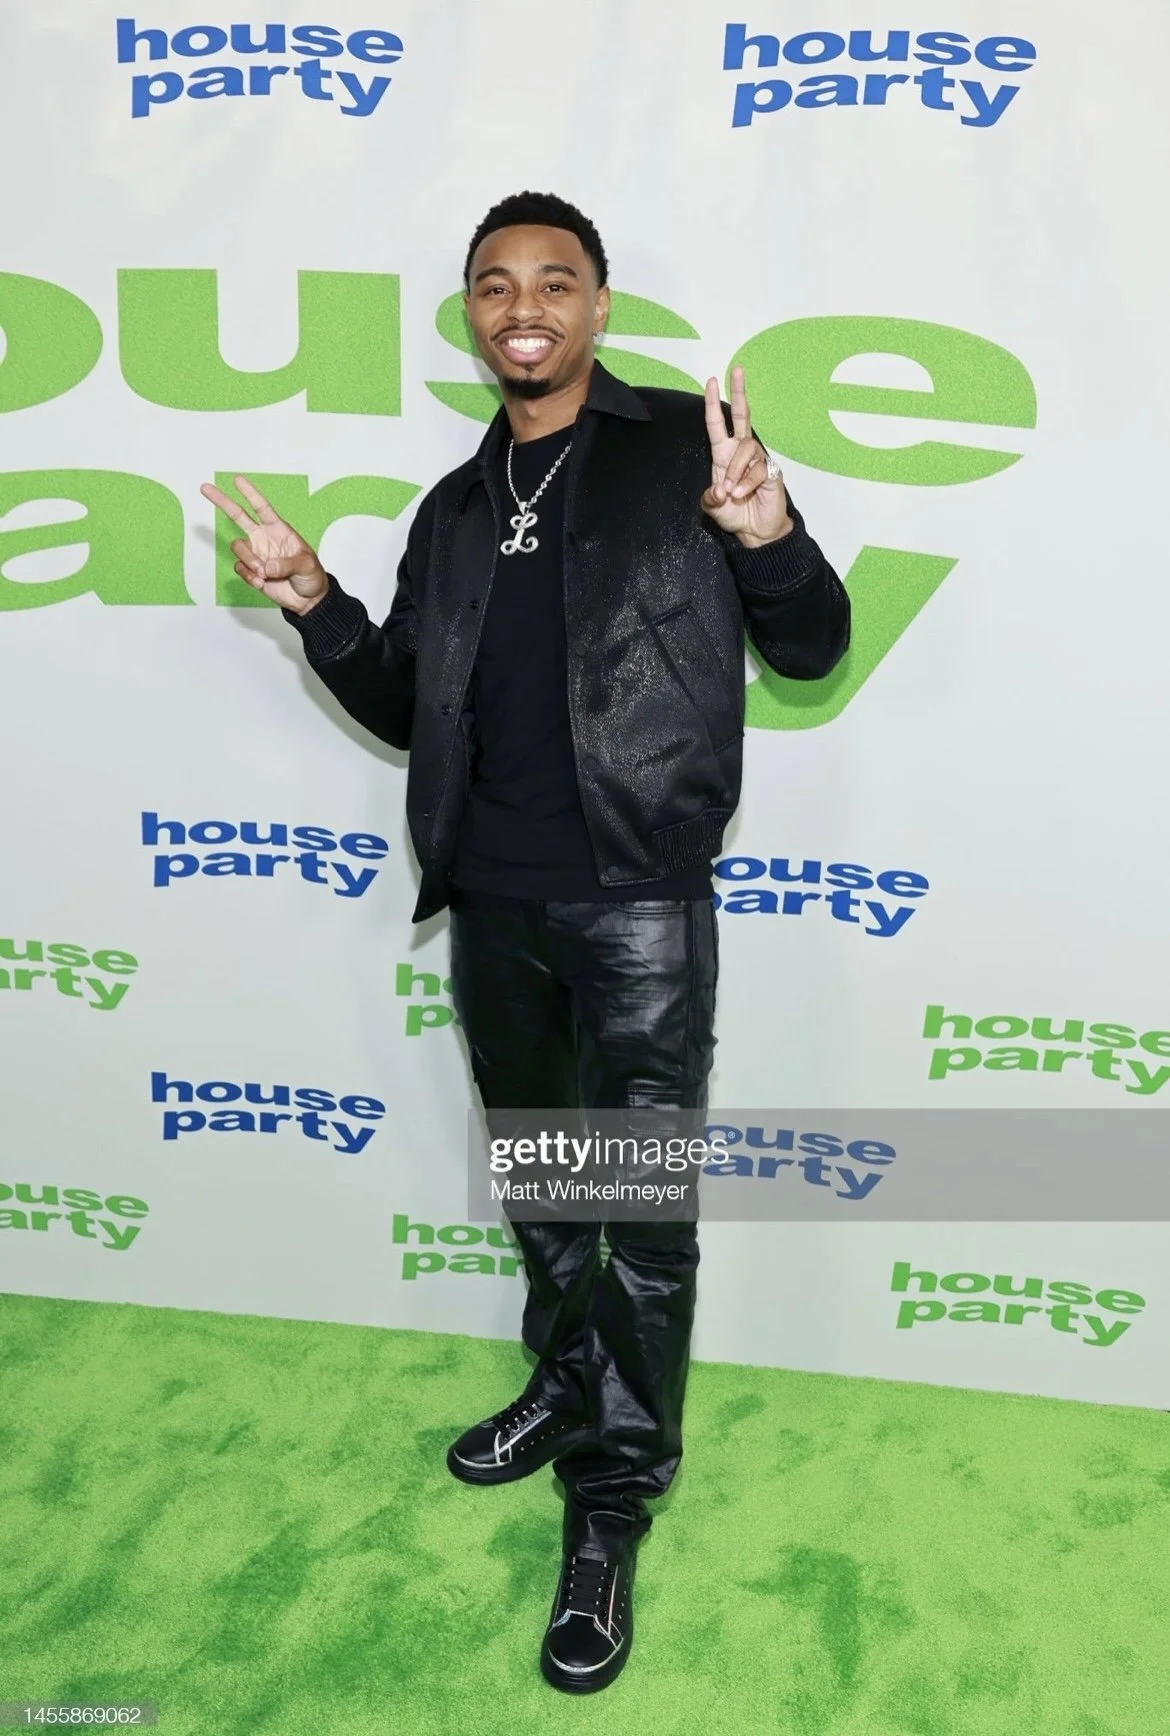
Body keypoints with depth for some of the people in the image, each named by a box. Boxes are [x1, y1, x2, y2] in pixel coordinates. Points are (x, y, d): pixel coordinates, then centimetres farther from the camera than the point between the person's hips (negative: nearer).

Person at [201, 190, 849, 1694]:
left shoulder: (683, 446, -1)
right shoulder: (455, 510, 14)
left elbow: (811, 649, -5)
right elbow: (409, 710, 17)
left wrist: (769, 535, -24)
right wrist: (311, 602, 3)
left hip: (636, 899, -5)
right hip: (491, 902, 6)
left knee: (642, 1212, 1)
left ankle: (610, 1514, 15)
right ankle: (571, 1387, 42)